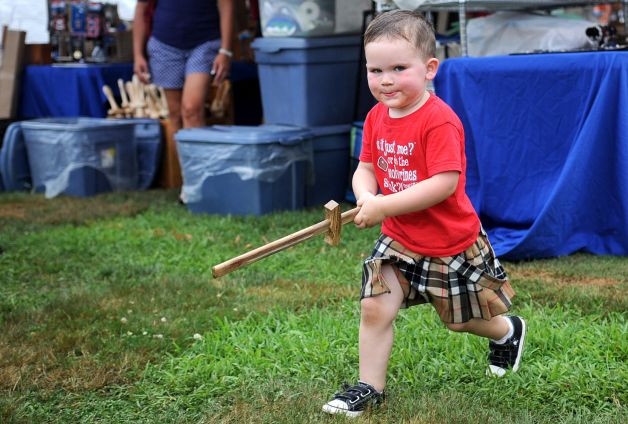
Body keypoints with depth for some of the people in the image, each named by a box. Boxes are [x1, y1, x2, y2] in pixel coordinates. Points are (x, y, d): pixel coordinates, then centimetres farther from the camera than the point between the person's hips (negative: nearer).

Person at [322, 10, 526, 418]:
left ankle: (509, 331, 47)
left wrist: (384, 206, -32)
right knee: (375, 308, -9)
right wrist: (366, 196, -20)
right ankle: (369, 387, 7)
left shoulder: (440, 120, -25)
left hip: (452, 246, -5)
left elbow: (444, 183, -31)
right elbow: (366, 167, 4)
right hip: (398, 241, 5)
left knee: (465, 319, 15)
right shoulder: (376, 117, -2)